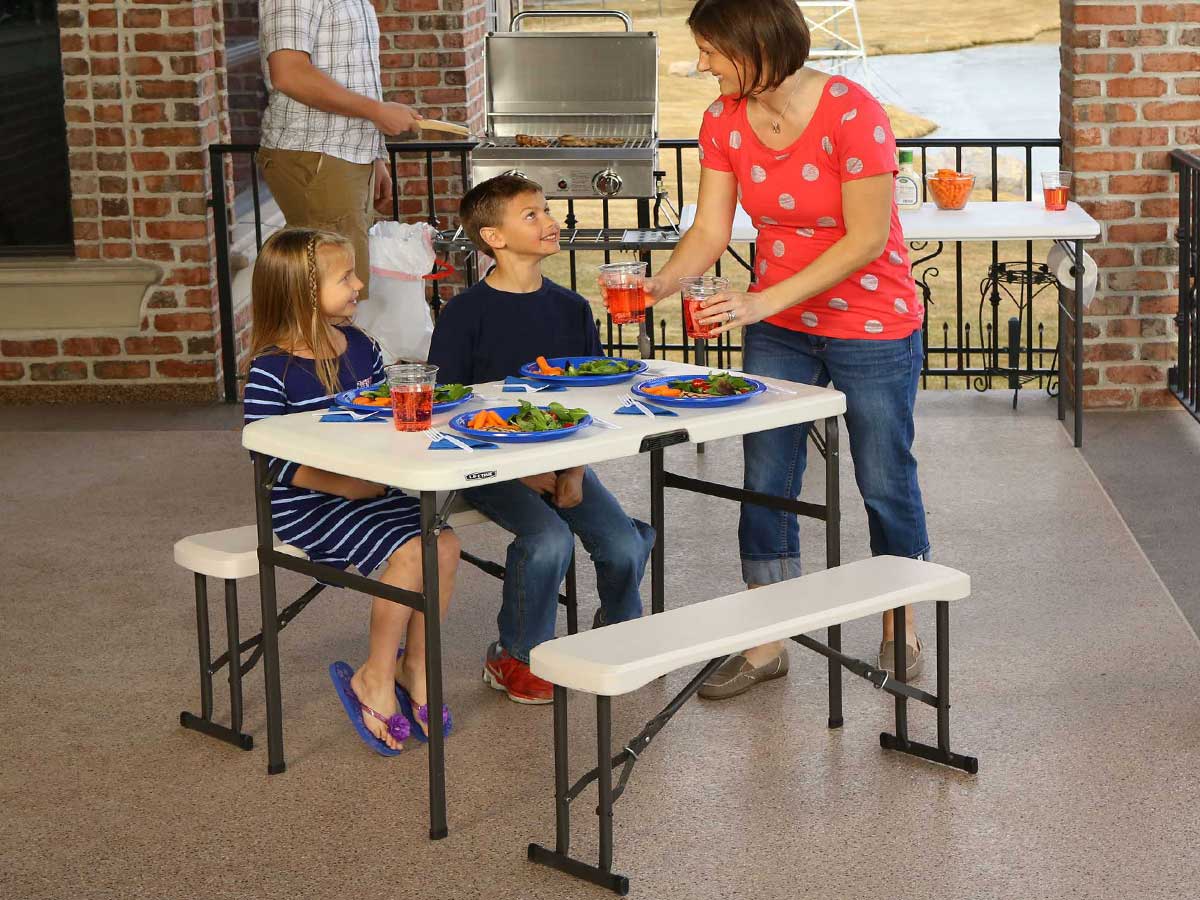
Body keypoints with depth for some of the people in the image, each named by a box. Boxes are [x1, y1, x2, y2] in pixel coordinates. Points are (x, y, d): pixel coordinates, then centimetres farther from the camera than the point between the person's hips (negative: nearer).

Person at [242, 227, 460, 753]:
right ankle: (375, 679, -6)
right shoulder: (271, 371, -14)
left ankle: (414, 666, 3)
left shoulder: (361, 348, 7)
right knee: (408, 552, -24)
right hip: (303, 504, -7)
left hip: (366, 488, 7)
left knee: (445, 543, -14)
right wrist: (338, 485, -22)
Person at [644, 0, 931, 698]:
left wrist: (764, 301, -28)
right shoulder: (725, 122, -5)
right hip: (778, 328, 5)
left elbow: (867, 239, -23)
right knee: (766, 482, 5)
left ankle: (900, 631, 27)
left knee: (886, 485, 7)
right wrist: (662, 284, -24)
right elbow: (711, 231, -3)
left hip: (873, 327, -5)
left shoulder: (854, 115, -23)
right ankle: (764, 647, 15)